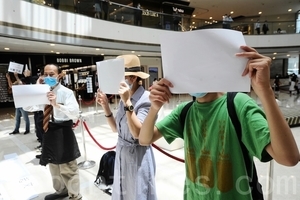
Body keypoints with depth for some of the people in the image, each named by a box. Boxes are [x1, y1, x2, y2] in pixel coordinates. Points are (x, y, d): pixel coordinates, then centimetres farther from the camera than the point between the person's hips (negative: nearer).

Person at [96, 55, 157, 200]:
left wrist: (128, 103, -30)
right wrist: (105, 106, -5)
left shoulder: (146, 98, -20)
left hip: (138, 156, -7)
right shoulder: (124, 98, 2)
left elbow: (138, 133, -27)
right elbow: (116, 128, 7)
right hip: (121, 154, 8)